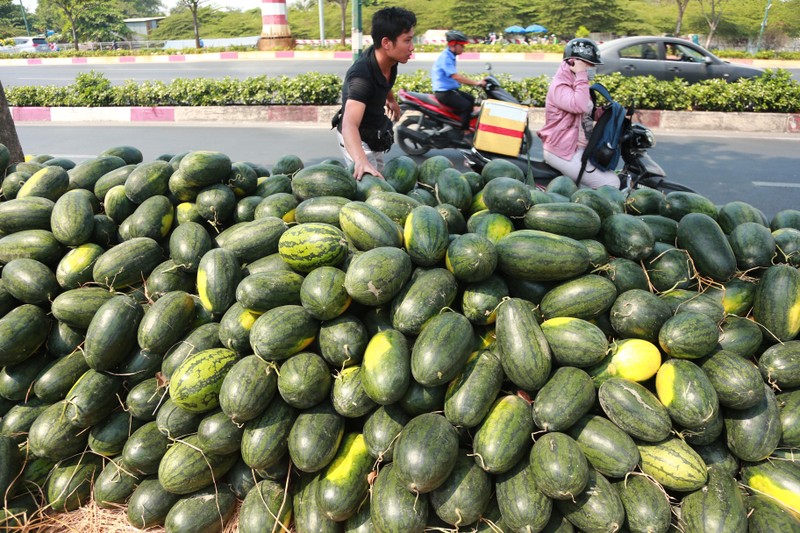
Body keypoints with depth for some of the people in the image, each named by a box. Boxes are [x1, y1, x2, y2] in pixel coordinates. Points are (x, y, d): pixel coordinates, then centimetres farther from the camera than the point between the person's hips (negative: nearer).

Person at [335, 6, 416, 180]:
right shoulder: (362, 76, -40)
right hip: (357, 138, -8)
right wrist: (361, 160, -72)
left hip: (375, 132, 8)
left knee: (380, 177, 23)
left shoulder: (388, 59, -17)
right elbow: (349, 124, -55)